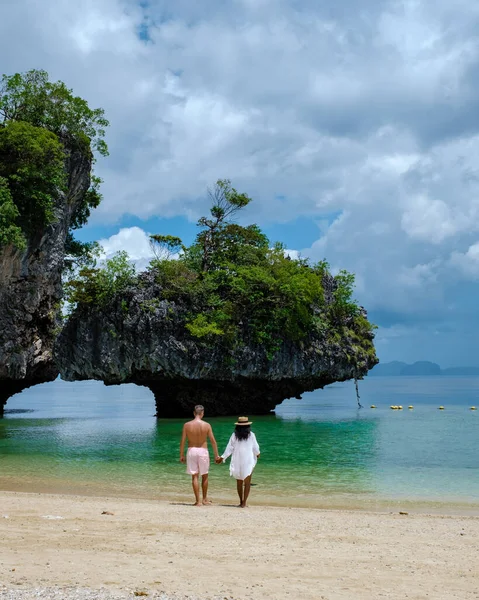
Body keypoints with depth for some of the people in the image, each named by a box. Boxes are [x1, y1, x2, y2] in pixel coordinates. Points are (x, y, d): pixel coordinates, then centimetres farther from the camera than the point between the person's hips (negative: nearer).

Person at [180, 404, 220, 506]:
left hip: (191, 451, 1)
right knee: (204, 476, 15)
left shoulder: (187, 425, -5)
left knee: (195, 477, 5)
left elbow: (182, 441, -3)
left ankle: (198, 501, 4)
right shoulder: (206, 425, -8)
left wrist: (181, 455, 7)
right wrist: (216, 455, 4)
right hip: (203, 451, -1)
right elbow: (213, 441, -5)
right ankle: (204, 499, 25)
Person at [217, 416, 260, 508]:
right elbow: (255, 447, 4)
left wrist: (222, 457, 5)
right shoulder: (251, 435, -5)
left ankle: (241, 501, 25)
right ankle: (244, 502, -9)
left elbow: (229, 448, -3)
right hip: (248, 460, -2)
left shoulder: (234, 435, -2)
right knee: (247, 482, 1)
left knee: (239, 481, 16)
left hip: (237, 461, 2)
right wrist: (257, 454, 25)